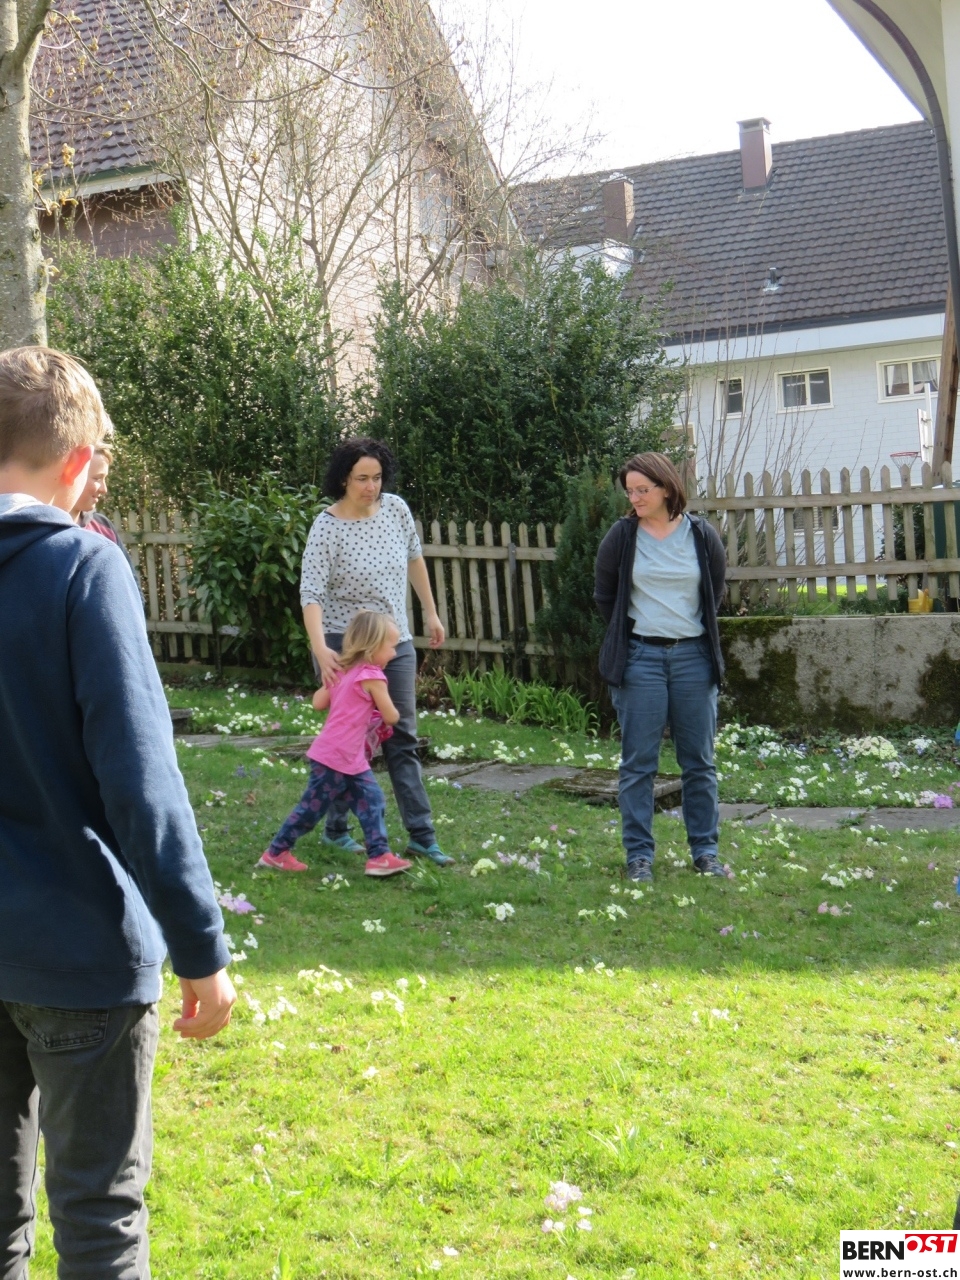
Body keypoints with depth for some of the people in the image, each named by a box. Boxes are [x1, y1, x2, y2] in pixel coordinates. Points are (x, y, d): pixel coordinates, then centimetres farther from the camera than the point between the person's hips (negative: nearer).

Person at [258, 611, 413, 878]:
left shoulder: (343, 672, 10)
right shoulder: (372, 676, -16)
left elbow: (318, 702, 11)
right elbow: (390, 717, -9)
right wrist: (391, 710, 14)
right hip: (334, 758, -9)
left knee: (372, 801, 6)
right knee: (312, 808, 2)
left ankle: (379, 855, 5)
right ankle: (276, 853, 14)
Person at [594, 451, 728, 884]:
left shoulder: (702, 536, 1)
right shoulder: (622, 536, -2)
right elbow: (604, 596, 10)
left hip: (693, 656, 1)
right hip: (640, 657, -1)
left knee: (700, 762, 7)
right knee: (638, 764, 1)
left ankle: (705, 851, 17)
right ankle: (639, 856, 8)